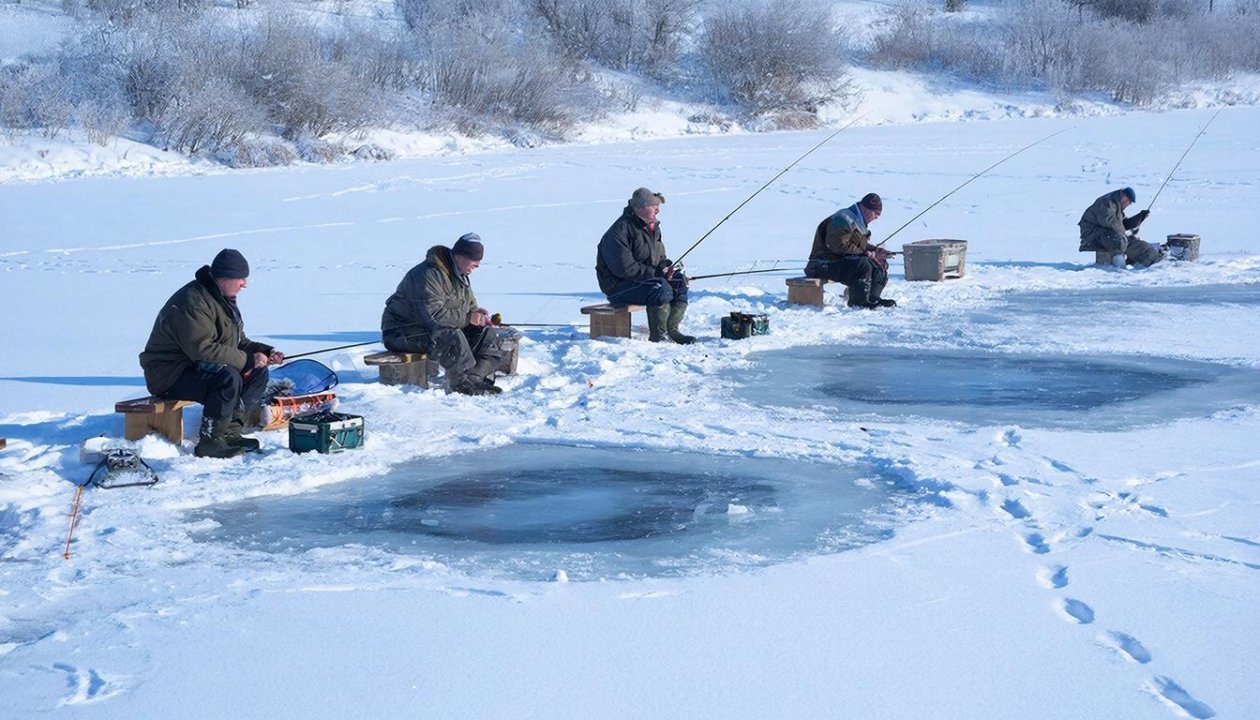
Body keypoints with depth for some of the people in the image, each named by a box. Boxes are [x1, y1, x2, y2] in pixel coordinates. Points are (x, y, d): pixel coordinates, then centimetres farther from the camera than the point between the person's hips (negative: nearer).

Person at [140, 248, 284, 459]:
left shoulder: (224, 298, 12)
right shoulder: (194, 301, -22)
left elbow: (238, 342, 19)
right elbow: (203, 349, -31)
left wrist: (265, 352, 0)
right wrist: (247, 360, -26)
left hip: (195, 367, 10)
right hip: (169, 374, -10)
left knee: (259, 372, 1)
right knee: (228, 378, -33)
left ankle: (229, 432, -5)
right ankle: (210, 441, -23)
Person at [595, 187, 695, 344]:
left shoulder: (652, 226, 10)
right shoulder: (621, 231, -21)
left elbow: (659, 256, 20)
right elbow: (625, 268, -26)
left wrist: (665, 266, -6)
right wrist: (656, 272, -21)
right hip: (618, 285, -10)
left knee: (680, 282, -4)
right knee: (661, 288, -31)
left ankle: (672, 330, -1)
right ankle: (656, 337, -21)